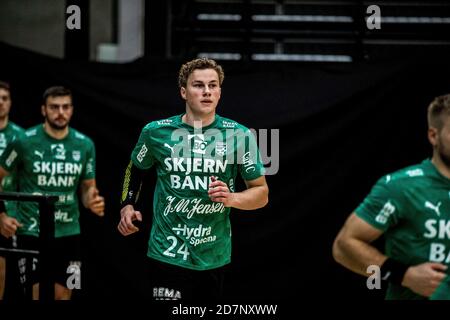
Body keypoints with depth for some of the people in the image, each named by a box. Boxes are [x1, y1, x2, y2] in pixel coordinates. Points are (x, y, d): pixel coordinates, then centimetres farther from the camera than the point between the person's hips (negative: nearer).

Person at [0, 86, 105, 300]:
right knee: (39, 296, -10)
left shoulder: (85, 144, 2)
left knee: (63, 296, 7)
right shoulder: (24, 142, -7)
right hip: (32, 232, -3)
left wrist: (92, 201, -9)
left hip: (68, 233, 3)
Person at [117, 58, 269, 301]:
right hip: (168, 254, -1)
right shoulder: (156, 132, -1)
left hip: (215, 257, 2)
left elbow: (261, 193, 2)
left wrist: (232, 198, -17)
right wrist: (127, 206, 4)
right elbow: (135, 169, 19)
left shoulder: (240, 135, -3)